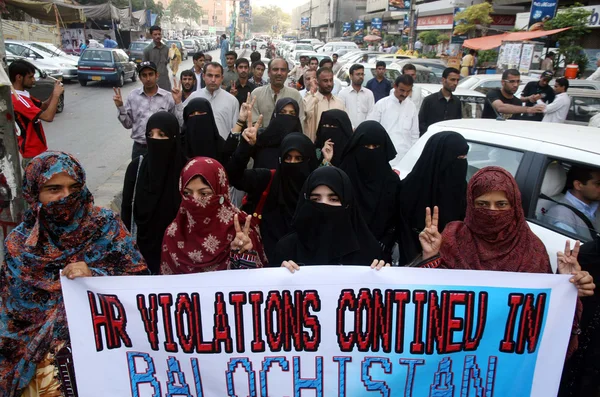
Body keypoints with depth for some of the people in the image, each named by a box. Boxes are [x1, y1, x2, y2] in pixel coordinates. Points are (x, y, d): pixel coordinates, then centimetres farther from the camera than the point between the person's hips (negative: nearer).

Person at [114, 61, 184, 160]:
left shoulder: (168, 97, -5)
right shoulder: (133, 95, 2)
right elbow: (128, 124, 6)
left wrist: (178, 102, -16)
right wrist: (120, 107, -7)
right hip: (139, 148, 2)